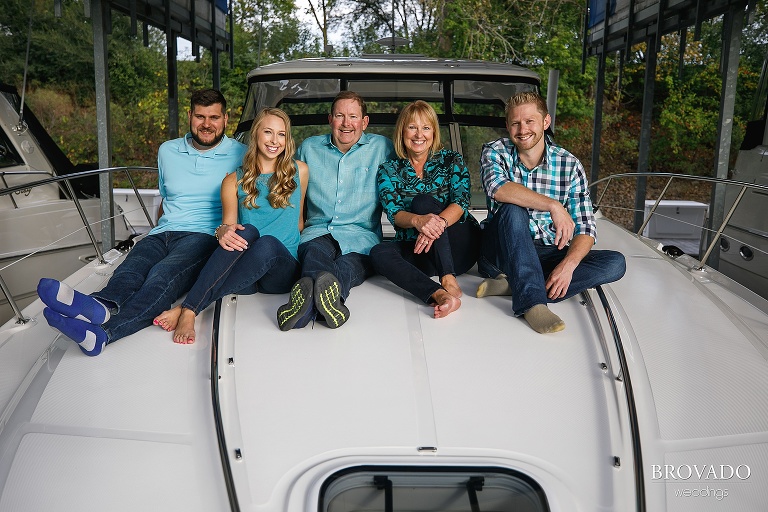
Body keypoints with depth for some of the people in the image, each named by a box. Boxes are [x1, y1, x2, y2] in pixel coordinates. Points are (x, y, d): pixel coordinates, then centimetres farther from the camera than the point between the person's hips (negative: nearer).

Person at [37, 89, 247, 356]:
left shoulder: (240, 155, 8)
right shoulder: (168, 151, 21)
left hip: (203, 235, -5)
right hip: (161, 234, 5)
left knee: (162, 276, -35)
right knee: (129, 271, -31)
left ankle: (102, 331, -60)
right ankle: (102, 306, -63)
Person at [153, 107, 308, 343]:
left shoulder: (299, 171, 12)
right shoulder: (234, 181, 11)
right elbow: (228, 225, 4)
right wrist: (223, 232, -17)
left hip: (283, 269, 0)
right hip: (246, 278, 0)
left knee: (267, 243, -36)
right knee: (246, 231, -34)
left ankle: (188, 308, -39)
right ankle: (188, 313, -43)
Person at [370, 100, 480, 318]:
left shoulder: (451, 160, 6)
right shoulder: (389, 170, 8)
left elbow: (461, 202, -10)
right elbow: (393, 212, -8)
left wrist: (439, 221, -34)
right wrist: (418, 220, -33)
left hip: (460, 246, -1)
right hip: (415, 250, 2)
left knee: (423, 201, -26)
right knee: (379, 253, -28)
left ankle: (449, 281, -41)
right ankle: (439, 294, -50)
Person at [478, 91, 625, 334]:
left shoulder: (569, 164, -1)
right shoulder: (495, 152, -3)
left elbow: (585, 229, -6)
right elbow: (498, 189, -27)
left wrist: (568, 264, -26)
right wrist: (553, 205, -34)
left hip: (549, 254, 3)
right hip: (503, 248, -2)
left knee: (615, 263, -19)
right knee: (512, 209, -31)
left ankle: (511, 283, -27)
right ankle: (533, 302, -41)